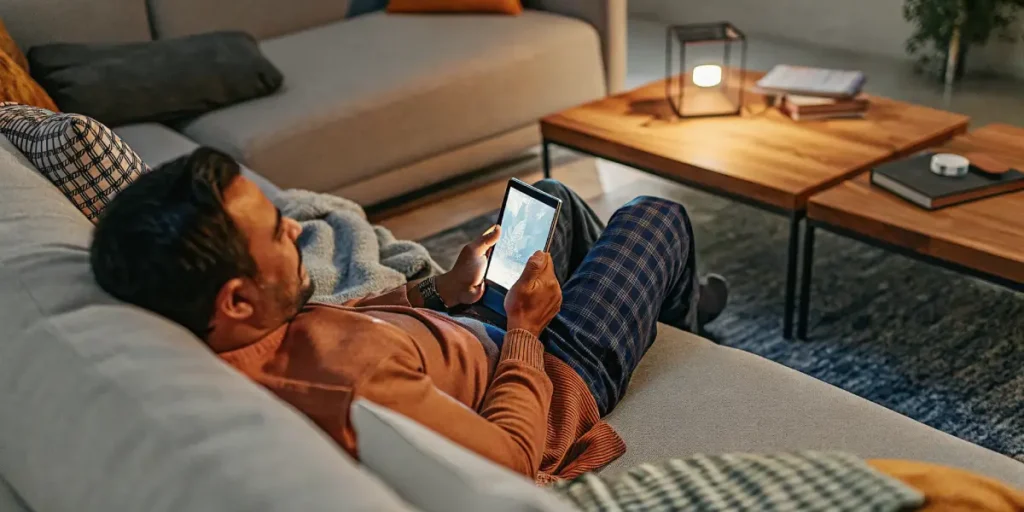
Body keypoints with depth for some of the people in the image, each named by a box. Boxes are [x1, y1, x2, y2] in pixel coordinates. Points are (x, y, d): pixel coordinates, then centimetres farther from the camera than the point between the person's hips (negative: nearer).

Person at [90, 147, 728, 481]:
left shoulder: (200, 343, -22)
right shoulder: (352, 392, -49)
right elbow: (512, 460, -32)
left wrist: (442, 290, -1)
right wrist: (525, 328, -19)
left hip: (466, 330, 7)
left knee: (554, 198, 26)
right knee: (657, 216, 10)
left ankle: (670, 300, 57)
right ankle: (673, 316, 49)